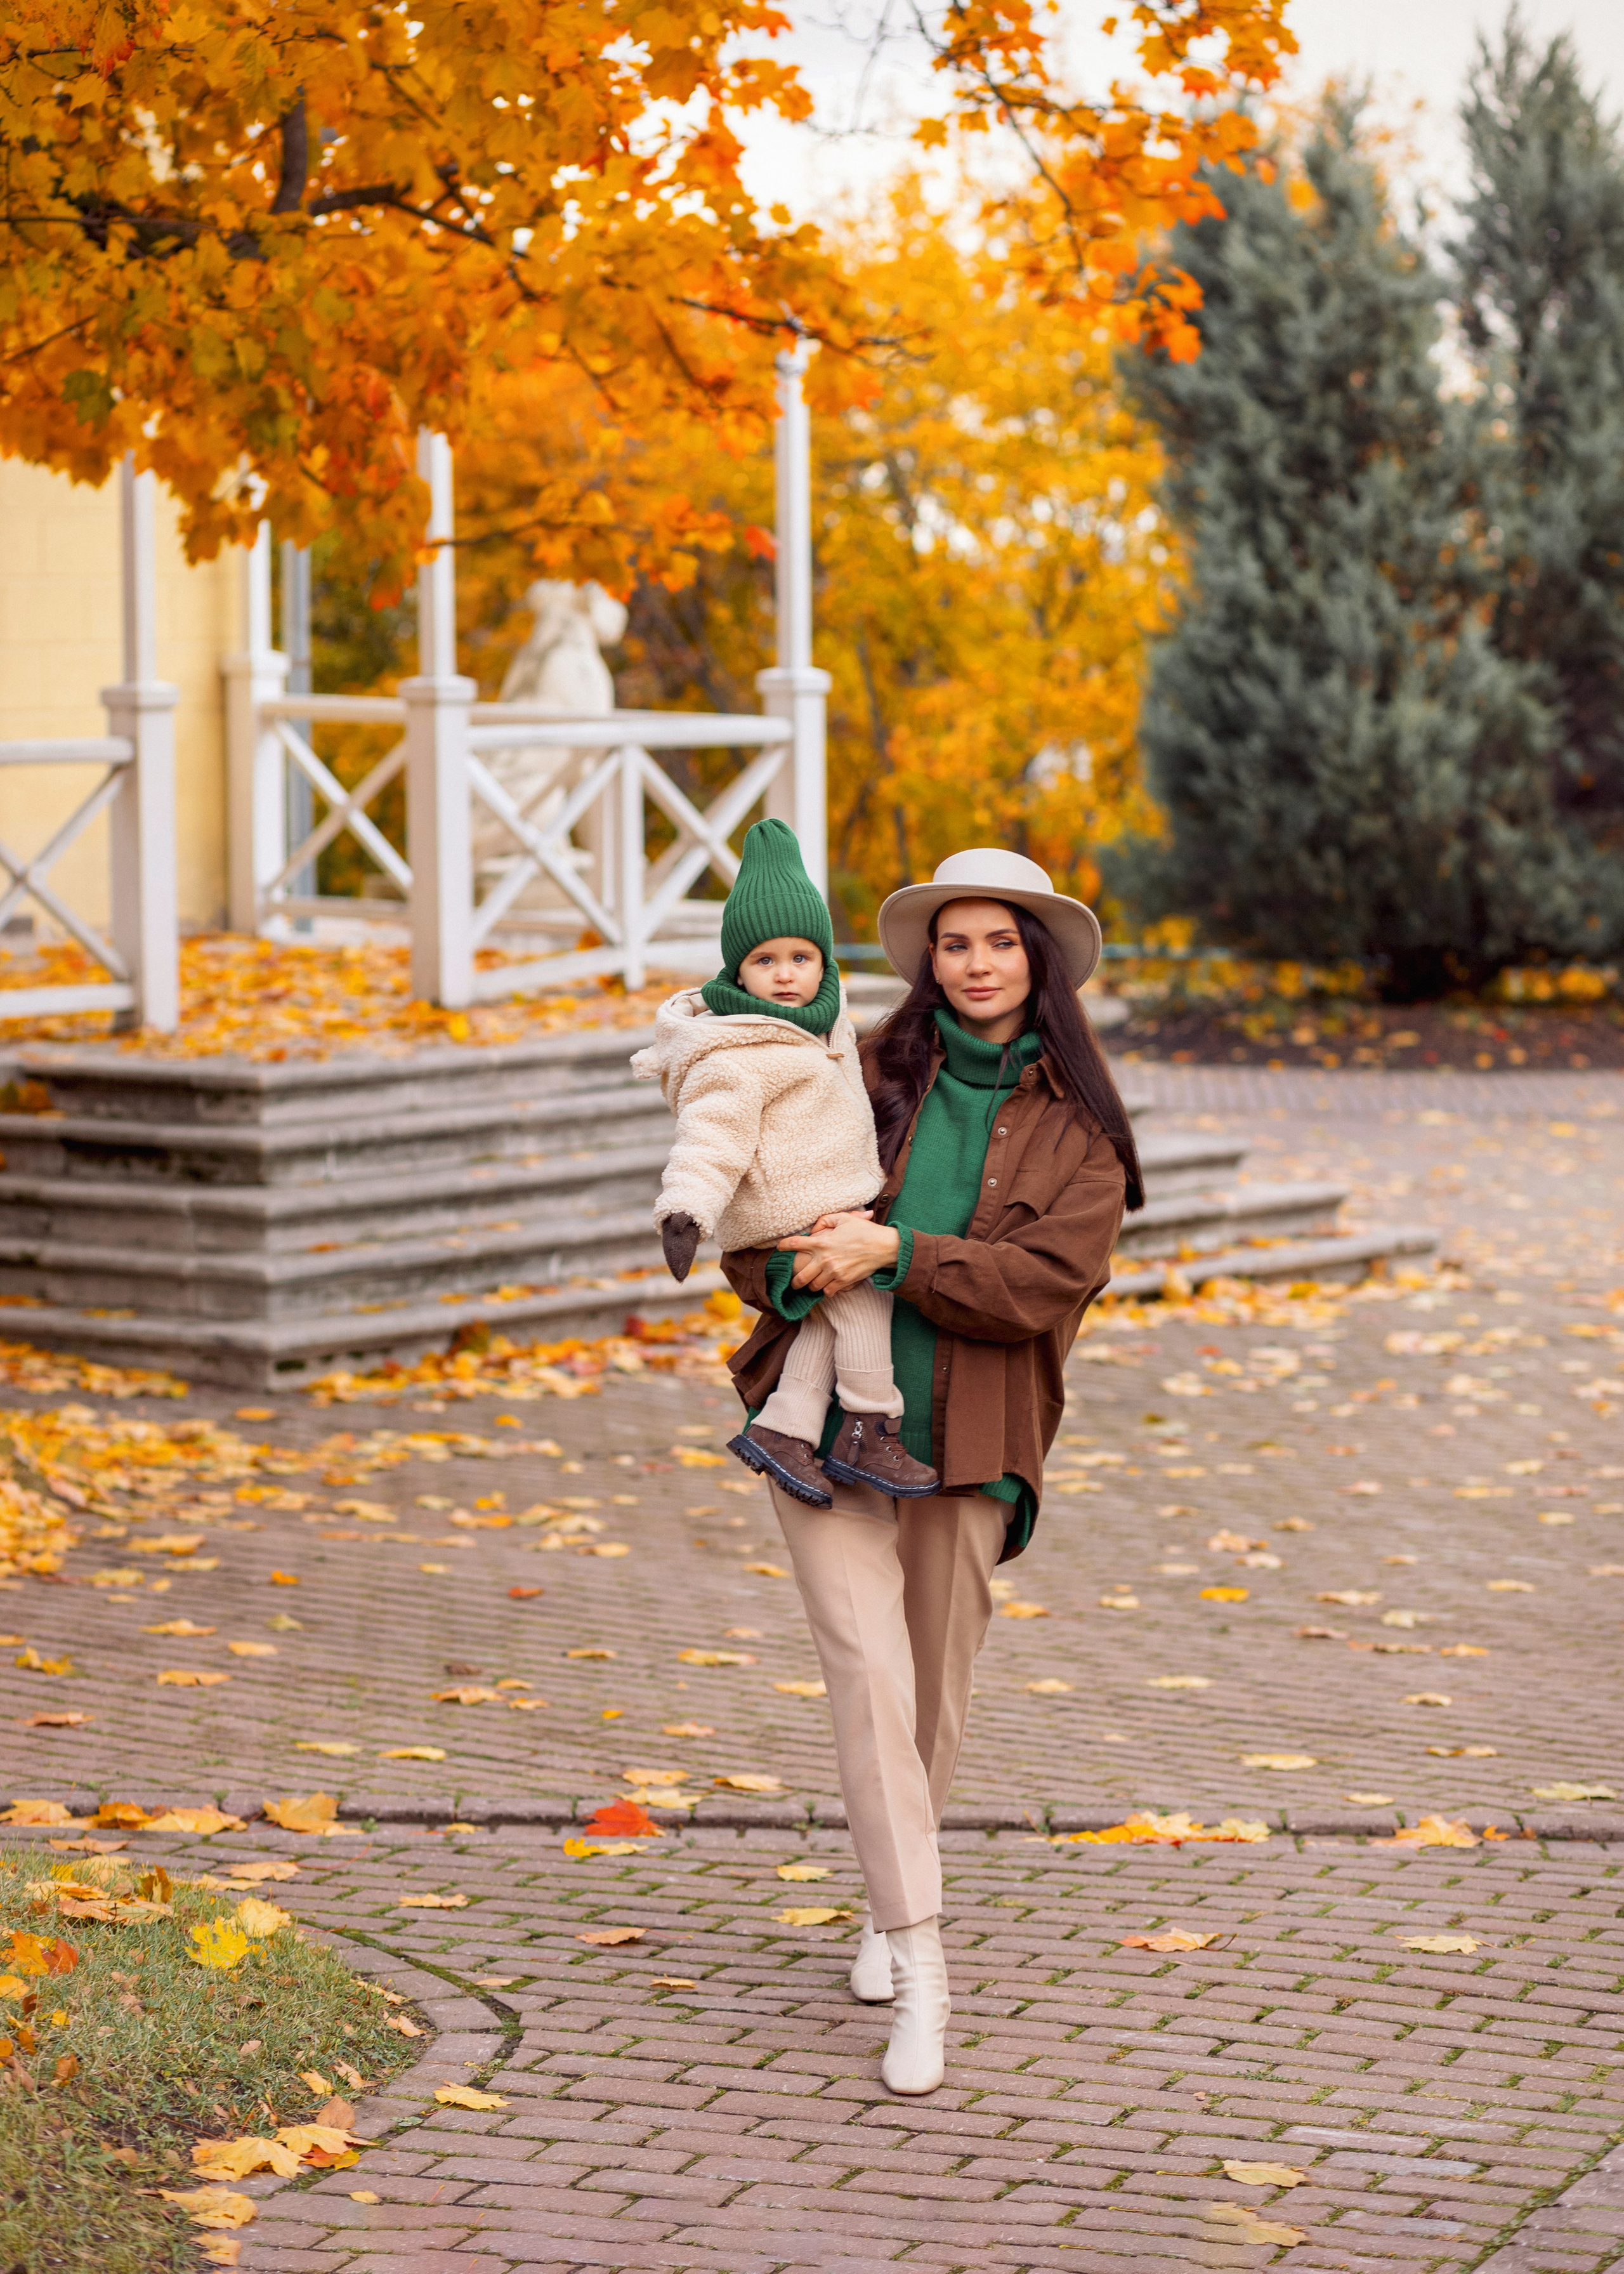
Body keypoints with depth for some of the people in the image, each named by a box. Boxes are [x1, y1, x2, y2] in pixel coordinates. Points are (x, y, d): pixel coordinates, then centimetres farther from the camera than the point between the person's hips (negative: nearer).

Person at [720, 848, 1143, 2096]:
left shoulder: (1077, 1126, 3)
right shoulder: (867, 1079, 5)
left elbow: (1048, 1281, -11)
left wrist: (894, 1254, -19)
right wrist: (801, 1265, -16)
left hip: (969, 1442, 1)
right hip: (829, 1425, -1)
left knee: (937, 1689, 11)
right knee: (872, 1674, -14)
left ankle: (891, 1911, 36)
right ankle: (918, 1967, -15)